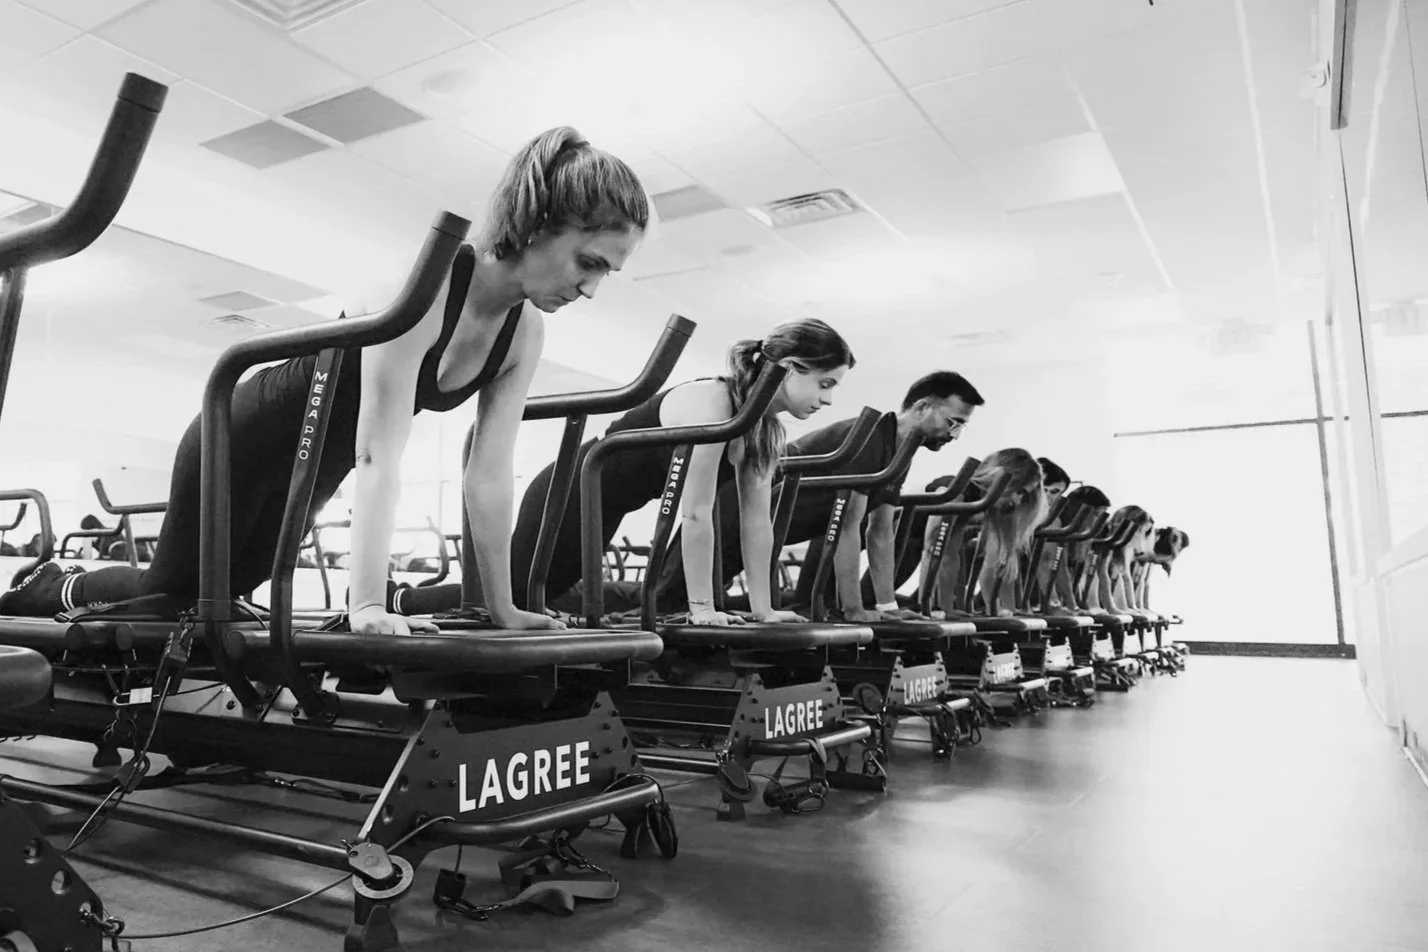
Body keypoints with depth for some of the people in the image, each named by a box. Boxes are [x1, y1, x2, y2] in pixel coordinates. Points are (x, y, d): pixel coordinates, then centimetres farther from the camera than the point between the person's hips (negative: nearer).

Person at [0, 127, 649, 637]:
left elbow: (490, 475, -11)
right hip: (244, 439, -7)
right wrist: (367, 605, -44)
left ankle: (57, 590, 47)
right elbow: (379, 455, -39)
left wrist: (502, 606, -11)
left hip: (309, 471, 7)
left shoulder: (526, 334, -13)